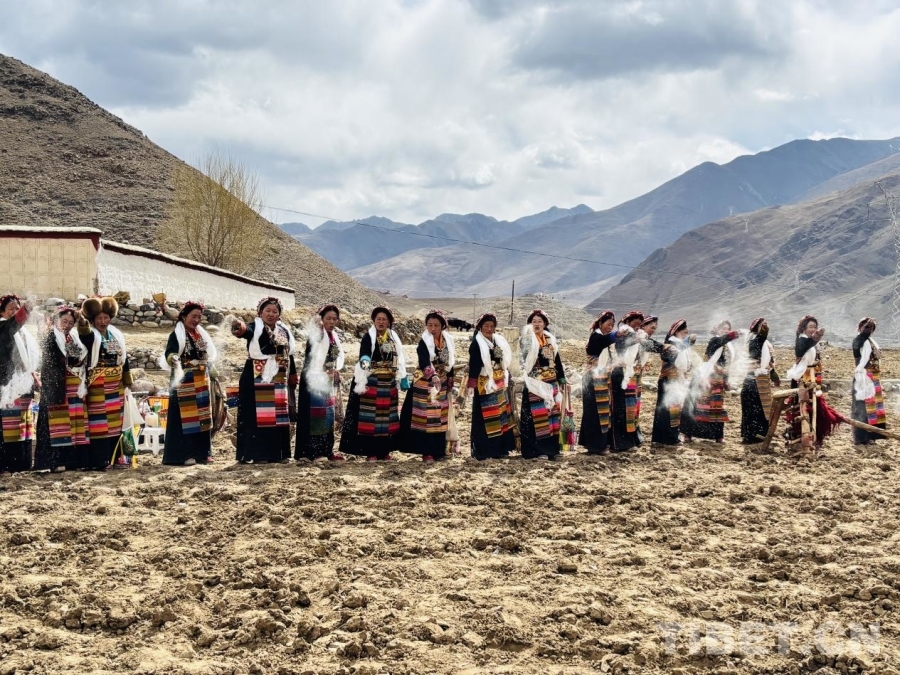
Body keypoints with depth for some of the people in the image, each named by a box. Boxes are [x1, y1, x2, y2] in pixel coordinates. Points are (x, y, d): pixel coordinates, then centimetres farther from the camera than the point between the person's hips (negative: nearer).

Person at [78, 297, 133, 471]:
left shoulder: (117, 335, 11)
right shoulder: (91, 335, -6)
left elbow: (124, 358, 16)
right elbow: (84, 333, -32)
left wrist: (127, 381, 15)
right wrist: (83, 323, -54)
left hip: (116, 384, 6)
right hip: (97, 385, -6)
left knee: (115, 421, 12)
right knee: (98, 422, -7)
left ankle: (113, 457, 21)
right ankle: (97, 461, -6)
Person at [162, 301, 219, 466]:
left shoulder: (201, 335, 13)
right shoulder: (176, 335, -8)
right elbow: (169, 354, -23)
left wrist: (213, 373, 20)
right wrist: (173, 359, -43)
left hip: (201, 382, 7)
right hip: (184, 382, -7)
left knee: (202, 416, 9)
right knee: (185, 416, -7)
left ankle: (202, 452, 15)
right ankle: (183, 454, -6)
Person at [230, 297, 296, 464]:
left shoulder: (284, 331, 13)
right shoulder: (255, 328, -5)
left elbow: (289, 354, 19)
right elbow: (246, 330, -29)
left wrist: (293, 375, 16)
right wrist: (240, 328, -52)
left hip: (279, 380, 6)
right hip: (257, 379, -6)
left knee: (279, 416, 7)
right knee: (258, 415, -5)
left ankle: (278, 453, 14)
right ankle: (257, 454, -4)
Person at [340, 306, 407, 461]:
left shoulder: (394, 338, 12)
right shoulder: (368, 337, -6)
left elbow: (400, 359, 18)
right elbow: (364, 355, -22)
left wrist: (403, 378, 15)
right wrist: (364, 360, -45)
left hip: (389, 383, 6)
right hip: (372, 382, -6)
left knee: (387, 416, 9)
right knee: (371, 415, -7)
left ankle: (385, 450, 17)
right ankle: (371, 452, -4)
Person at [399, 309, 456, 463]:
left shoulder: (448, 341, 4)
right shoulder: (424, 342, -14)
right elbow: (424, 363, -30)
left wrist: (450, 385, 13)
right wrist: (433, 376, -47)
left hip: (442, 384, 6)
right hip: (425, 384, -6)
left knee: (440, 418, 11)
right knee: (427, 418, -6)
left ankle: (438, 450, 19)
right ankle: (427, 452, -4)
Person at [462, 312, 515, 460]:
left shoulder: (499, 341, 10)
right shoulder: (476, 344, -9)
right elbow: (473, 366, -15)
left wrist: (507, 380, 18)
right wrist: (470, 386, -21)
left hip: (500, 385, 7)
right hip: (484, 386, -7)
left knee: (501, 416, 9)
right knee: (485, 418, -3)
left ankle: (500, 449, 17)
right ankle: (482, 451, 1)